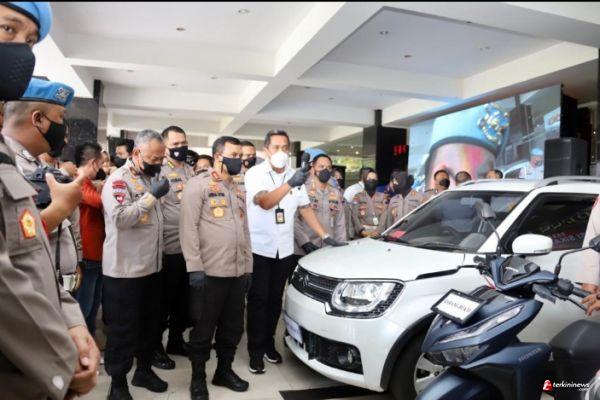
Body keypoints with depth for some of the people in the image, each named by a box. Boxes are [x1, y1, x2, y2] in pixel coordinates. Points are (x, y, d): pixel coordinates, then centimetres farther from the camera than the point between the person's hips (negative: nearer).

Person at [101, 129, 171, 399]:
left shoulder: (150, 177, 14)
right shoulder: (118, 180, -12)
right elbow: (120, 218, -26)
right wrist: (152, 196, -24)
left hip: (151, 266, 8)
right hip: (124, 270, -8)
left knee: (150, 322, 17)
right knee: (123, 328, 4)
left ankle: (144, 370, 34)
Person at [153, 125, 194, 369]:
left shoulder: (190, 171, 14)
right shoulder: (159, 171, -7)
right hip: (169, 246, -6)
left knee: (184, 297, 16)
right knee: (164, 299, 5)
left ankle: (176, 340, 33)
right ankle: (155, 347, 21)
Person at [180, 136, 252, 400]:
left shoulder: (238, 190, 17)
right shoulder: (199, 185, -6)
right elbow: (188, 228, -12)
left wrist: (248, 267, 15)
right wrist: (195, 267, -17)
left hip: (238, 272, 7)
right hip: (210, 272, -6)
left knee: (233, 327, 15)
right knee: (204, 329, 7)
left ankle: (224, 371, 34)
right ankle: (198, 378, 25)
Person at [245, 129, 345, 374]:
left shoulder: (294, 175, 5)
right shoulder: (255, 174, -11)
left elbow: (305, 209, 9)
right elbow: (264, 202, -29)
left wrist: (325, 236, 2)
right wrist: (290, 184, -44)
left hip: (284, 249, 5)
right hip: (258, 248, -4)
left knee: (275, 299, 13)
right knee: (259, 300, 2)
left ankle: (268, 343, 28)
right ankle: (256, 351, 14)